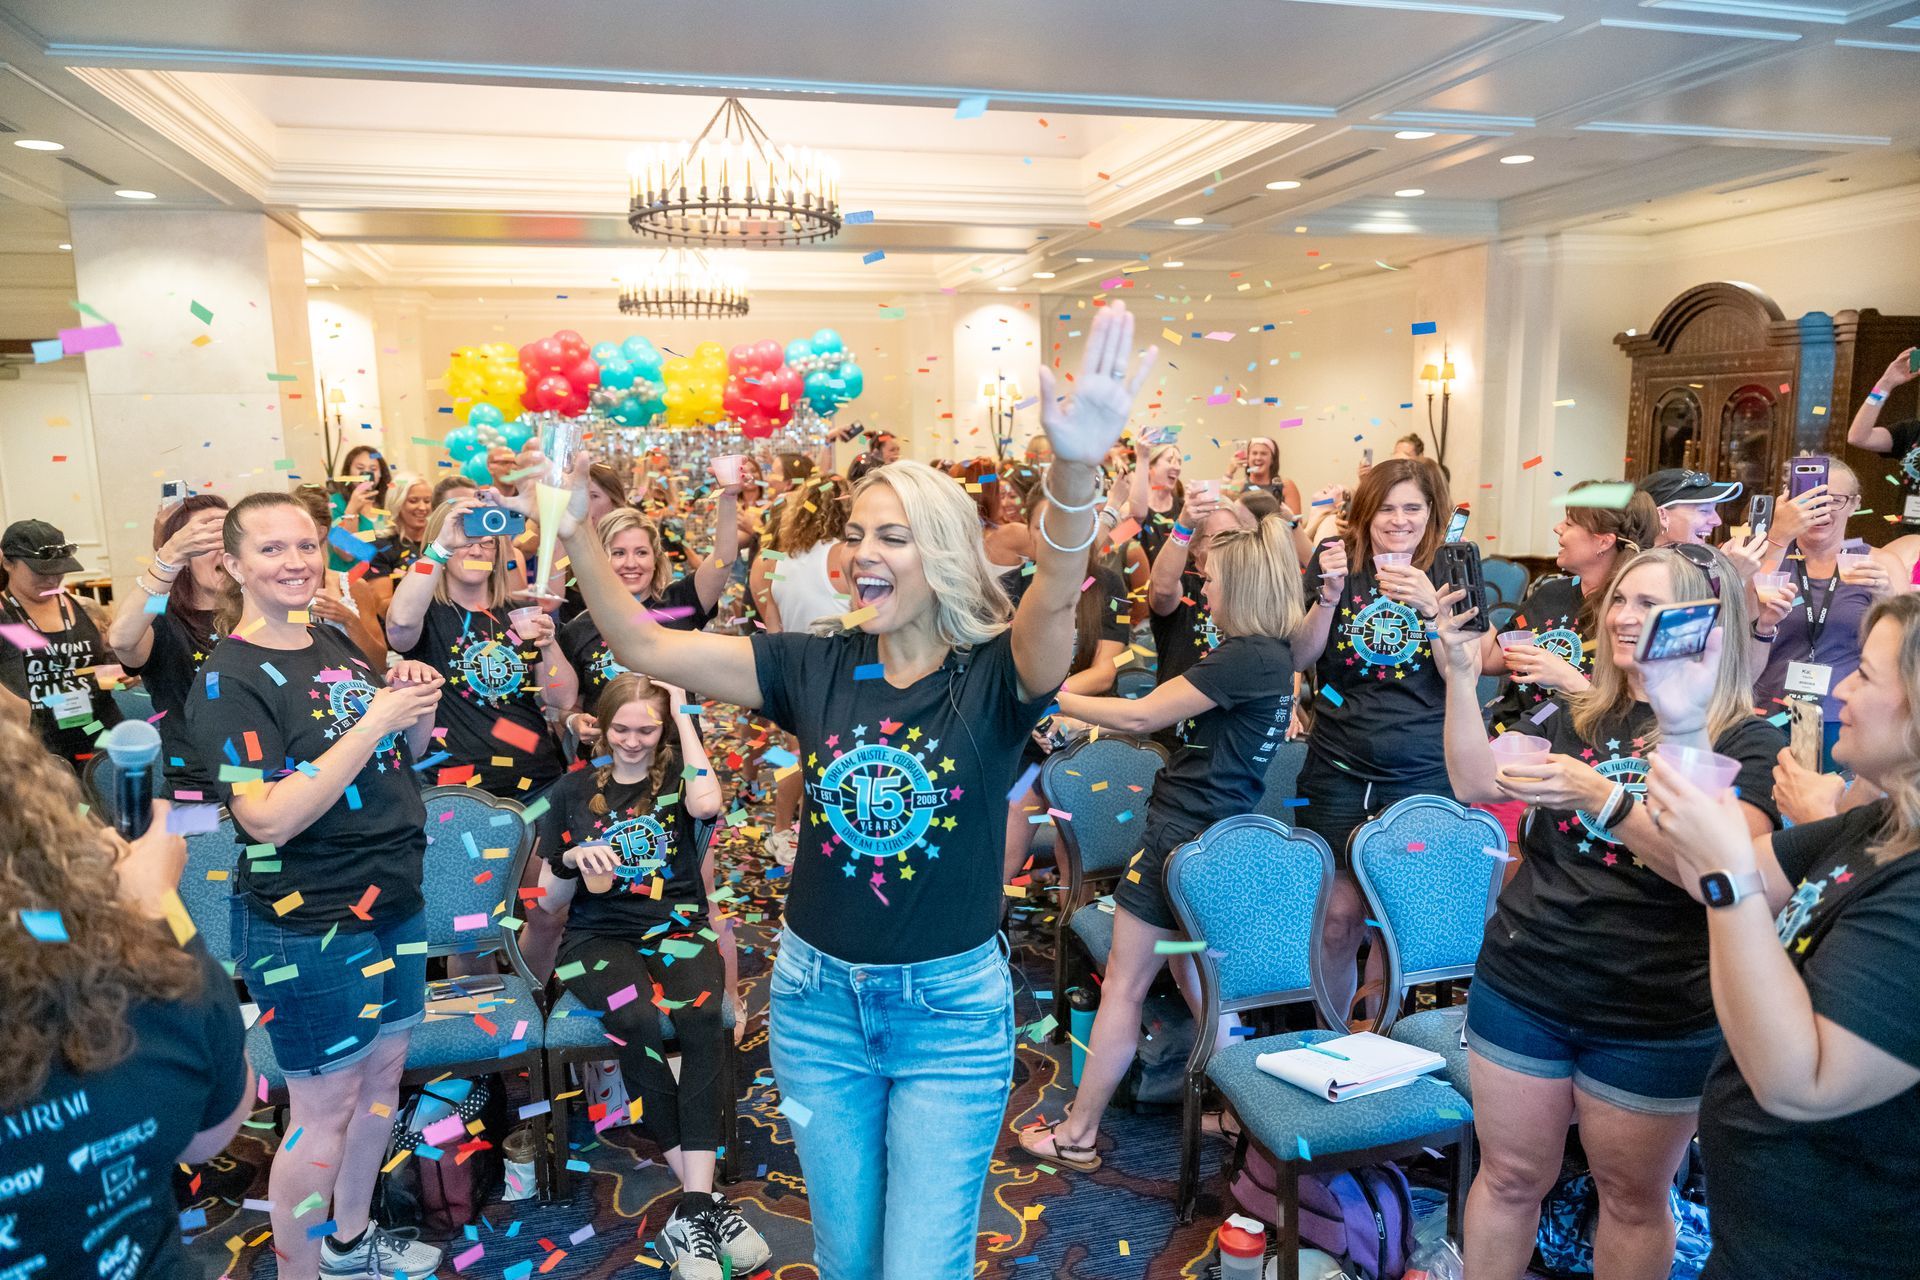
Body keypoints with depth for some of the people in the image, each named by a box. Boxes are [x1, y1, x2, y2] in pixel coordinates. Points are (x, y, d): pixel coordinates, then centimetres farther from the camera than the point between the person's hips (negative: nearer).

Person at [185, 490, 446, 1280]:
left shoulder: (337, 645, 4)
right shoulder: (229, 680, -15)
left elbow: (402, 755, 14)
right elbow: (270, 818, -23)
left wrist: (419, 706, -7)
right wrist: (373, 721, -26)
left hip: (393, 904, 7)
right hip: (307, 928, -7)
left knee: (383, 1072, 19)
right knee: (325, 1108, 5)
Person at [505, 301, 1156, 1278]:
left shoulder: (993, 675, -13)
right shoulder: (817, 667, -5)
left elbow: (1052, 603, -36)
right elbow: (648, 649, -8)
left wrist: (1074, 471, -54)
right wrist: (576, 532, -22)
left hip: (952, 1006, -3)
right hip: (817, 996, 3)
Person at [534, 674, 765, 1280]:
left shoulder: (677, 774, 9)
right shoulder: (573, 790, 10)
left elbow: (707, 803, -18)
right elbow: (549, 901, 11)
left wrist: (684, 713, -10)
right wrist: (571, 860, -12)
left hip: (677, 928, 0)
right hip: (599, 938, 0)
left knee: (704, 1014, -33)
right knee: (638, 1020, -33)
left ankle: (692, 1208, -30)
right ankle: (705, 1200, -25)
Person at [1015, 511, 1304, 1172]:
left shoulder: (1245, 658, -20)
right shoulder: (1272, 655, 10)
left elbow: (1140, 716, -18)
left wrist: (1054, 697, -10)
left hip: (1184, 836, -10)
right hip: (1224, 833, 10)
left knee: (1123, 987, 1)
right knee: (1191, 974, 21)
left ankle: (1077, 1136, 12)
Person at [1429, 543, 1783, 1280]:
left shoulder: (1747, 741, -7)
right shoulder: (1580, 716, 7)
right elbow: (1476, 783, -6)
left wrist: (1601, 796, -34)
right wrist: (1461, 674, -15)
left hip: (1656, 1020, -3)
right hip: (1520, 986, 3)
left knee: (1632, 1195, 15)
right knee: (1510, 1176, 14)